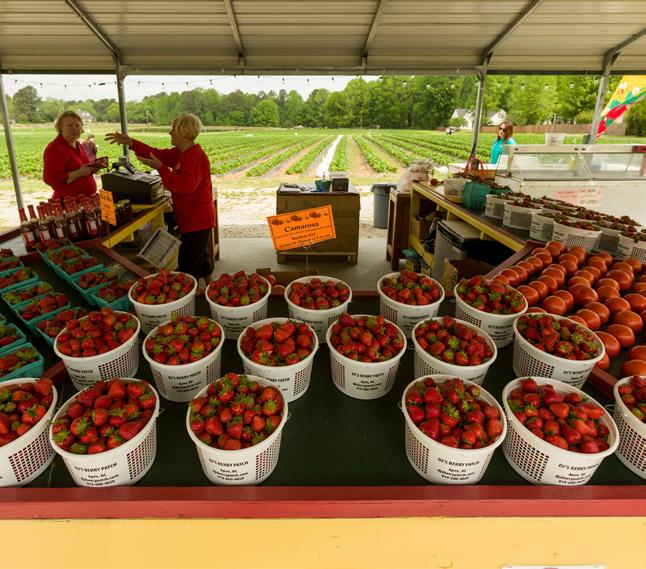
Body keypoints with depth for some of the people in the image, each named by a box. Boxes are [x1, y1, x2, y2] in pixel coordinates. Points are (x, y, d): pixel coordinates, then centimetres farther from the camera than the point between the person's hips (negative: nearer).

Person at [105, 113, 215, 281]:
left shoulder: (196, 156, -20)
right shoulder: (181, 153, 11)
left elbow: (185, 185, -31)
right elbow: (159, 154, 15)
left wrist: (160, 167, -26)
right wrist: (130, 142, 10)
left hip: (197, 221, -11)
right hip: (195, 219, 11)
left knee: (187, 267, -8)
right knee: (201, 259, 22)